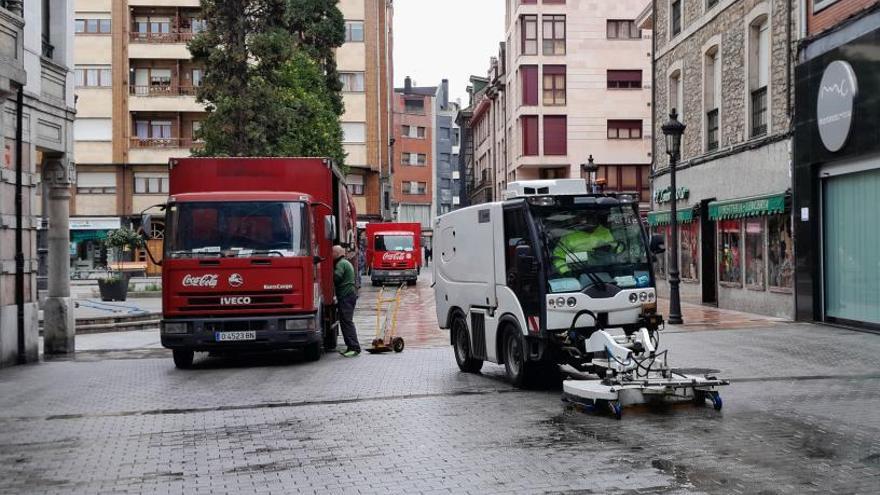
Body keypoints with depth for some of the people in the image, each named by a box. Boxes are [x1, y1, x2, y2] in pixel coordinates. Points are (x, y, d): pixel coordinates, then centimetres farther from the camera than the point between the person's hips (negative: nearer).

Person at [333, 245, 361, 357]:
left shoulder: (341, 264, -10)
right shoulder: (346, 263, 23)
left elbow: (336, 278, -20)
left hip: (346, 296, -10)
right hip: (349, 294, 10)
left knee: (346, 322, -10)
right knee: (345, 321, 12)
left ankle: (355, 348, -13)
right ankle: (350, 347, 14)